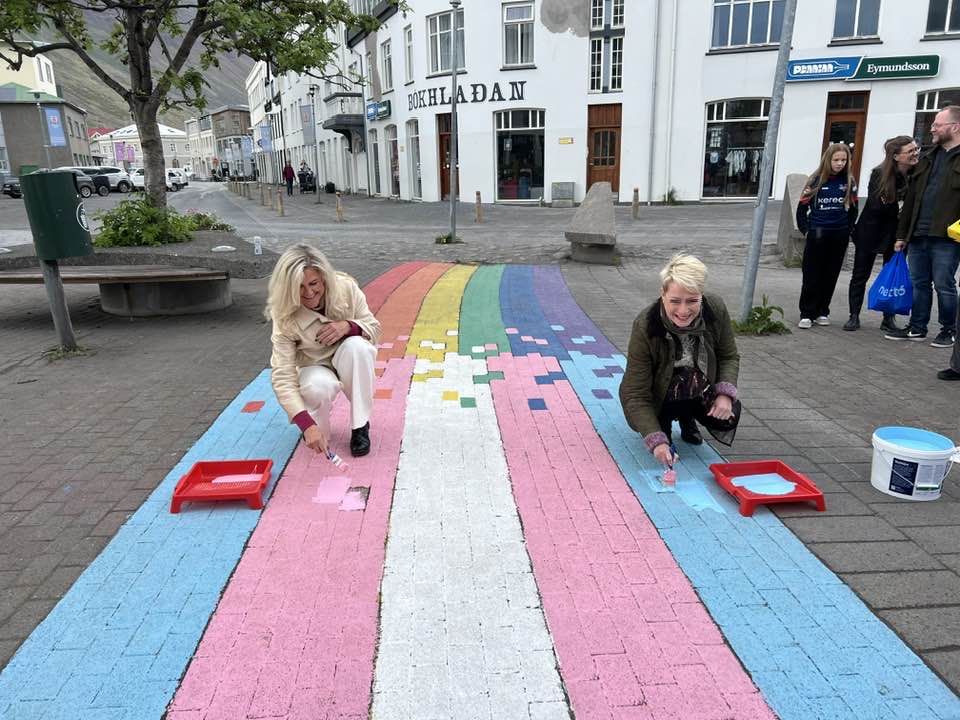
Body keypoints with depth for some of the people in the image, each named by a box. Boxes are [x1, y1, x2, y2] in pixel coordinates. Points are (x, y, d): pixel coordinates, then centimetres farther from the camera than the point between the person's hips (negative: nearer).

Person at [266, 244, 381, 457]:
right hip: (315, 368, -2)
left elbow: (374, 329, -8)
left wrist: (348, 326, -33)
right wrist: (307, 425, -40)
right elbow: (282, 377, -29)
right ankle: (320, 429, 0)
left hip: (349, 362, 2)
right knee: (318, 387, -37)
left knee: (356, 345, -33)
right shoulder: (285, 318, -25)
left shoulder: (346, 288, -20)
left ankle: (360, 426, -19)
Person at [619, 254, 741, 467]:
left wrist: (725, 393, -22)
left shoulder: (716, 310, -21)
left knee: (729, 416, -18)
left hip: (701, 392, 2)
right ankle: (664, 422, 7)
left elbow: (729, 356, -3)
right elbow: (635, 395, -28)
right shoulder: (645, 326, -31)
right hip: (658, 395, -2)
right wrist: (656, 441, -40)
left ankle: (687, 418, 16)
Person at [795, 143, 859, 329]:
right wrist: (806, 229, -3)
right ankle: (807, 314, 2)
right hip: (817, 235, -3)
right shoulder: (817, 180, -4)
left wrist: (849, 229, 6)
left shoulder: (849, 181, 4)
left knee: (830, 275, 7)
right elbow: (802, 207, 0)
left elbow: (853, 209, 13)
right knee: (812, 276, -1)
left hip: (839, 237, 3)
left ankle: (822, 312, 16)